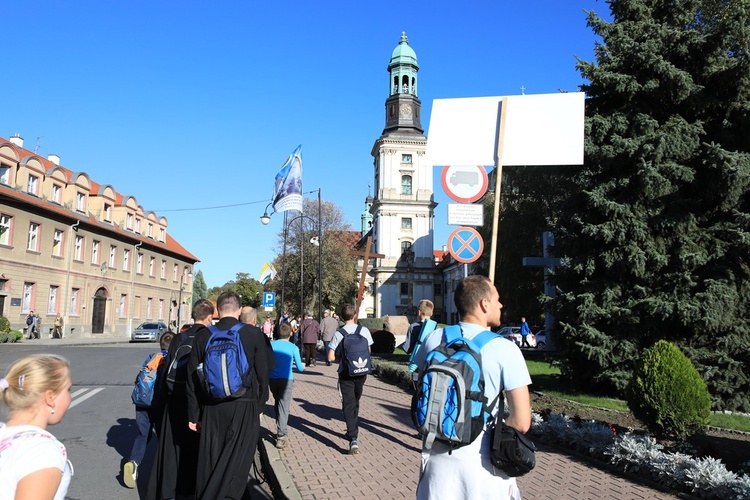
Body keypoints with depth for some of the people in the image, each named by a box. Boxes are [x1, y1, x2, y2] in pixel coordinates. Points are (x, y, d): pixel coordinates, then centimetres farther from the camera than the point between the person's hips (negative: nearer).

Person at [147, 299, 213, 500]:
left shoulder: (178, 338, 1)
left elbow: (167, 370, 4)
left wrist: (164, 397, 12)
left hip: (175, 400, 3)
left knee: (171, 445, 12)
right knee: (195, 446, 12)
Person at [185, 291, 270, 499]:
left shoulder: (203, 335, -1)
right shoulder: (254, 334, -7)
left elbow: (192, 378, 3)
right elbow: (263, 373, -3)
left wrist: (193, 414, 12)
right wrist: (259, 405, 11)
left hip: (211, 409, 3)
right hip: (245, 407, -2)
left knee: (209, 463, 14)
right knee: (236, 465, 4)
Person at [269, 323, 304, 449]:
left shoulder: (272, 345, 5)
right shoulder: (293, 347, -1)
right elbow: (299, 367, 3)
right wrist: (303, 367, 25)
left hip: (272, 379, 3)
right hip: (286, 379, -3)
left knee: (277, 403, 22)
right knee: (283, 406, -3)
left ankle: (279, 429, 29)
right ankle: (281, 437, -10)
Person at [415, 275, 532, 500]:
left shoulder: (432, 340, -2)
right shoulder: (505, 350, -13)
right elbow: (521, 422, -13)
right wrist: (493, 431, 5)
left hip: (438, 458, 3)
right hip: (482, 462, -3)